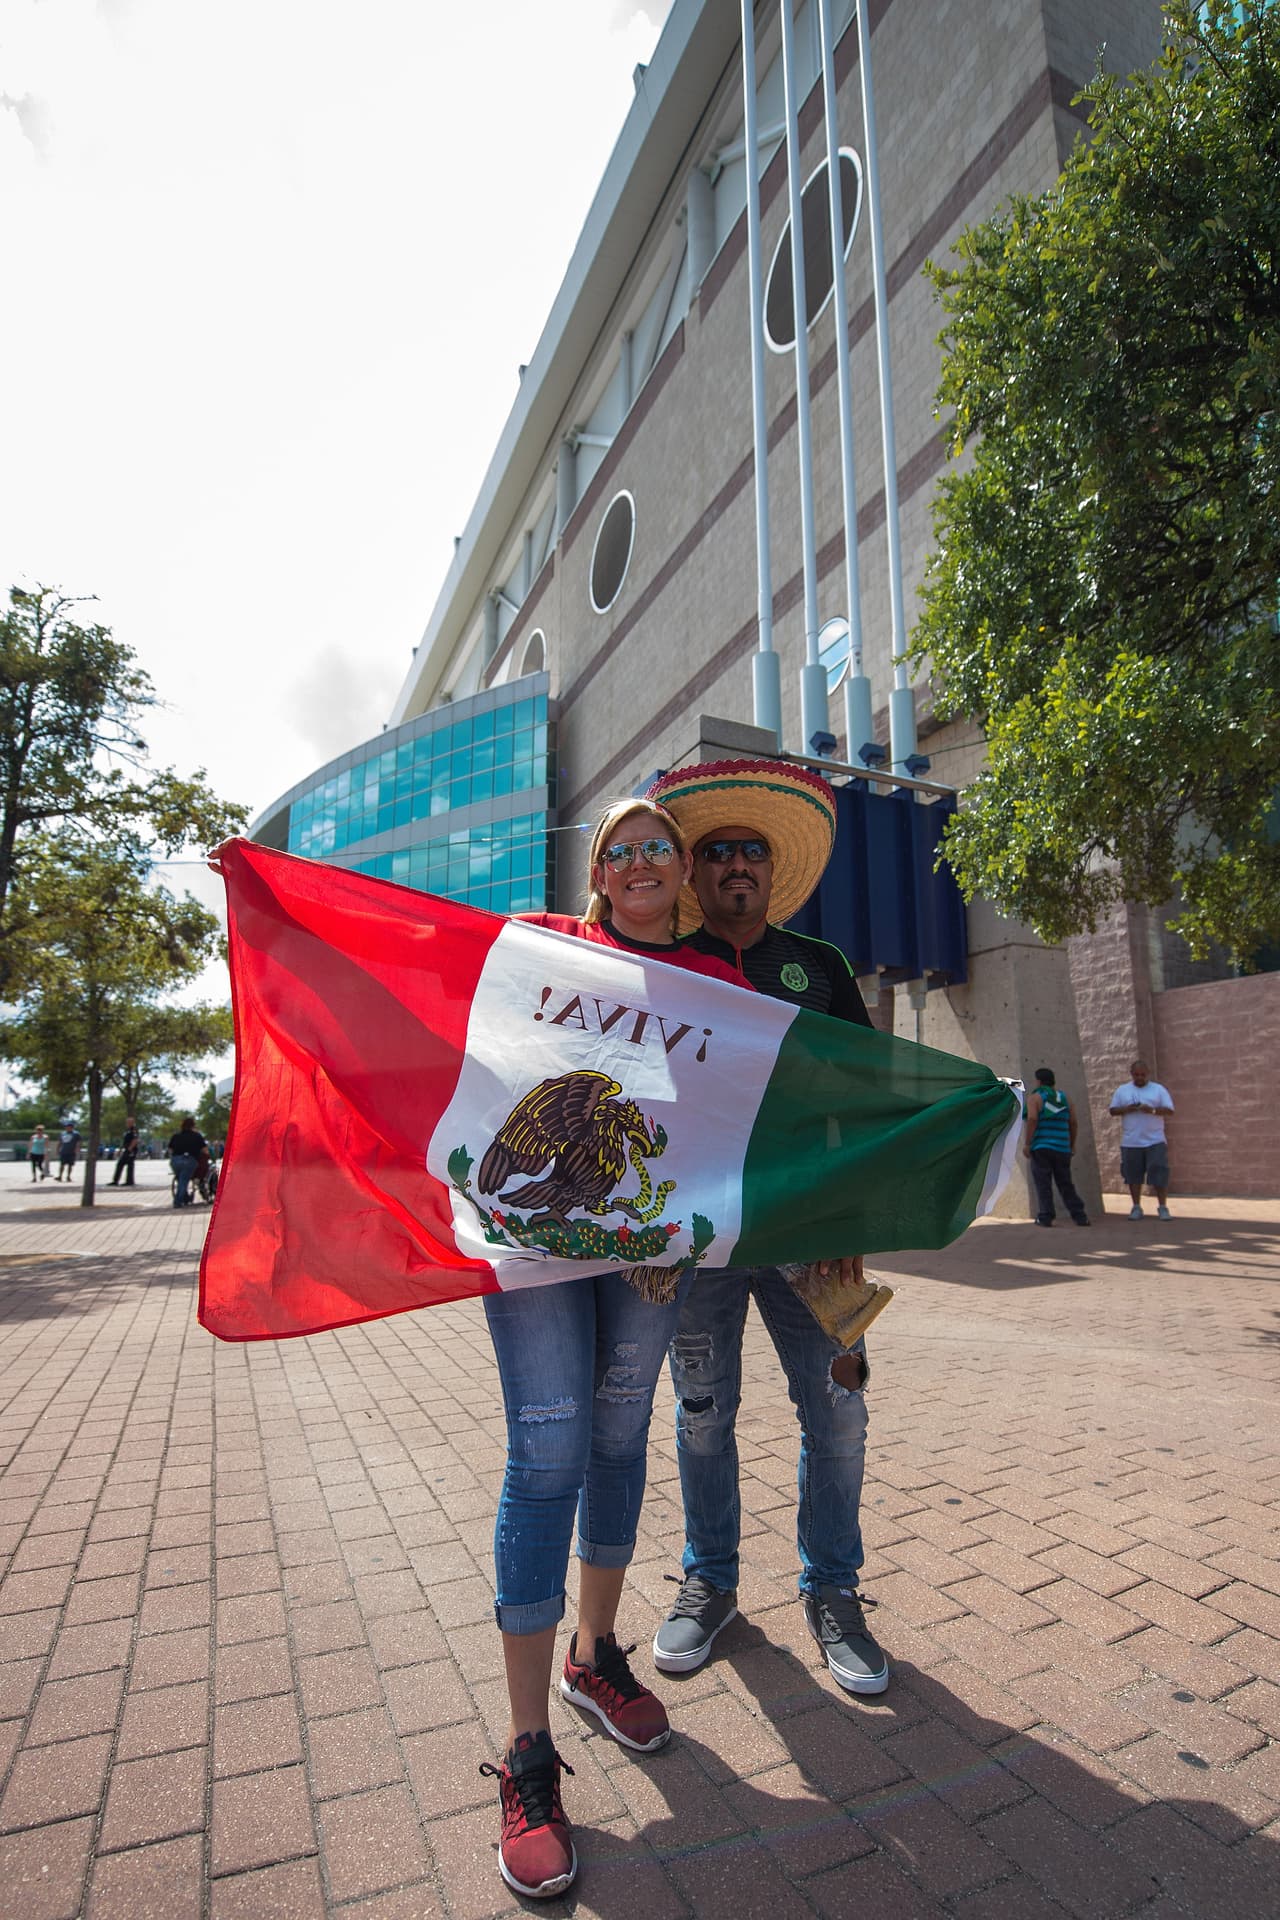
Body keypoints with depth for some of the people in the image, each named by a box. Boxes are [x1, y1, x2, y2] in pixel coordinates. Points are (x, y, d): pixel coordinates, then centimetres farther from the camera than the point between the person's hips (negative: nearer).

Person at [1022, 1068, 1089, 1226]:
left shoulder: (1034, 1098, -3)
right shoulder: (1064, 1097, 12)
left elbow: (1032, 1119, -16)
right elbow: (1073, 1123, 10)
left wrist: (1026, 1143, -13)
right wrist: (1072, 1144, 19)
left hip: (1041, 1148, -5)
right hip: (1062, 1148, 5)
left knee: (1043, 1184, 0)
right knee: (1066, 1184, 12)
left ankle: (1045, 1217, -1)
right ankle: (1080, 1216, 12)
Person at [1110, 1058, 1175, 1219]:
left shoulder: (1158, 1089, 6)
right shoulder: (1122, 1090, 10)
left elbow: (1169, 1109, -1)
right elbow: (1113, 1111, 8)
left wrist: (1153, 1110, -18)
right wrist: (1126, 1109, -12)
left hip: (1155, 1141, -1)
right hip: (1130, 1142, 1)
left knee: (1160, 1174, -5)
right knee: (1133, 1175, 5)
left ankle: (1163, 1207, 4)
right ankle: (1136, 1207, 13)